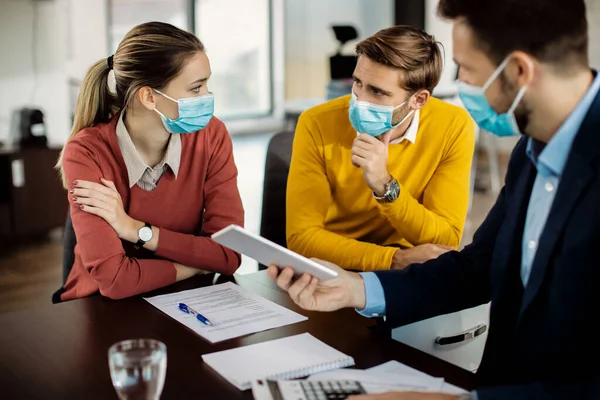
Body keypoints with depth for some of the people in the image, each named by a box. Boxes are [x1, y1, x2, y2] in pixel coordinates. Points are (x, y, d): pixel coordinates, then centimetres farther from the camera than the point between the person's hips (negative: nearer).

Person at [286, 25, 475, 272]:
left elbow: (446, 242, -14)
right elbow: (301, 237, -16)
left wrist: (385, 186, -28)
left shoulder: (453, 127, -13)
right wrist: (396, 259, -26)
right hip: (335, 273, -1)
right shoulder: (317, 125, -15)